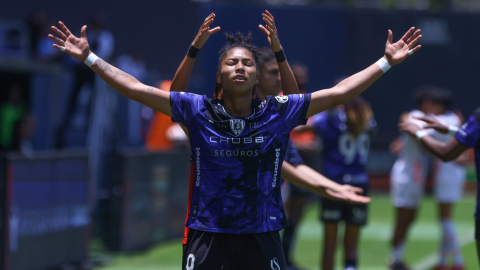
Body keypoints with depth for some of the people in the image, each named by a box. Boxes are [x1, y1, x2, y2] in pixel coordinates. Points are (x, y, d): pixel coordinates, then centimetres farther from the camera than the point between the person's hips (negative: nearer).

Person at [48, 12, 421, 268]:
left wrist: (386, 62, 0)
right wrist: (89, 58, -5)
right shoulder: (198, 111, -3)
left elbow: (340, 93, 2)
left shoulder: (279, 112, -1)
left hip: (261, 236, 1)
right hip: (207, 233, -1)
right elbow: (136, 89, -2)